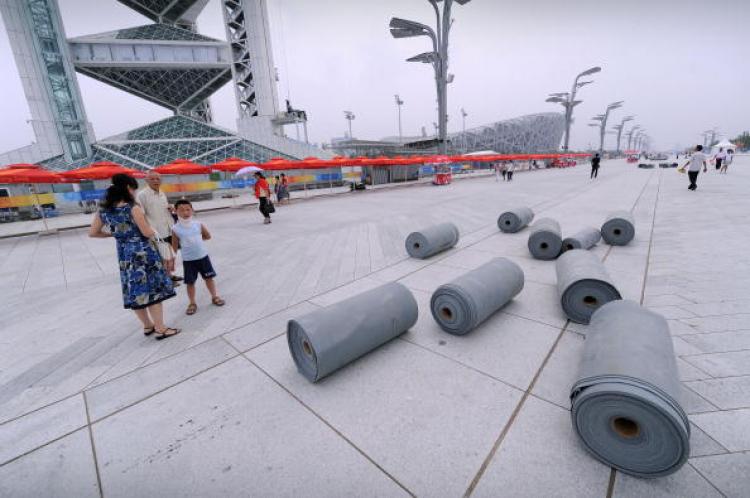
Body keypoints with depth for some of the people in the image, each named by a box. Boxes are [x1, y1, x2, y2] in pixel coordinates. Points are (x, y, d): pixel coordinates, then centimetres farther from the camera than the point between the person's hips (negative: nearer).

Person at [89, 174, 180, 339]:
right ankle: (160, 329, 6)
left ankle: (148, 326, 28)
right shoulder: (133, 208, -16)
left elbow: (93, 233, 11)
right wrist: (153, 231, 4)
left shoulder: (103, 210, 4)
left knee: (135, 291, 15)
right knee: (152, 290, 0)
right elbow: (147, 232, -17)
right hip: (143, 252, -7)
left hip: (124, 255, 7)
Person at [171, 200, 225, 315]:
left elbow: (208, 236, 13)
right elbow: (174, 247, -2)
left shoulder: (198, 225, -5)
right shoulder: (176, 229, -10)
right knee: (190, 283, 8)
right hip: (188, 260, -1)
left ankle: (215, 297, 28)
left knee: (209, 277, 11)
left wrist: (198, 239, 3)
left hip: (203, 256, 2)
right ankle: (192, 303, 24)